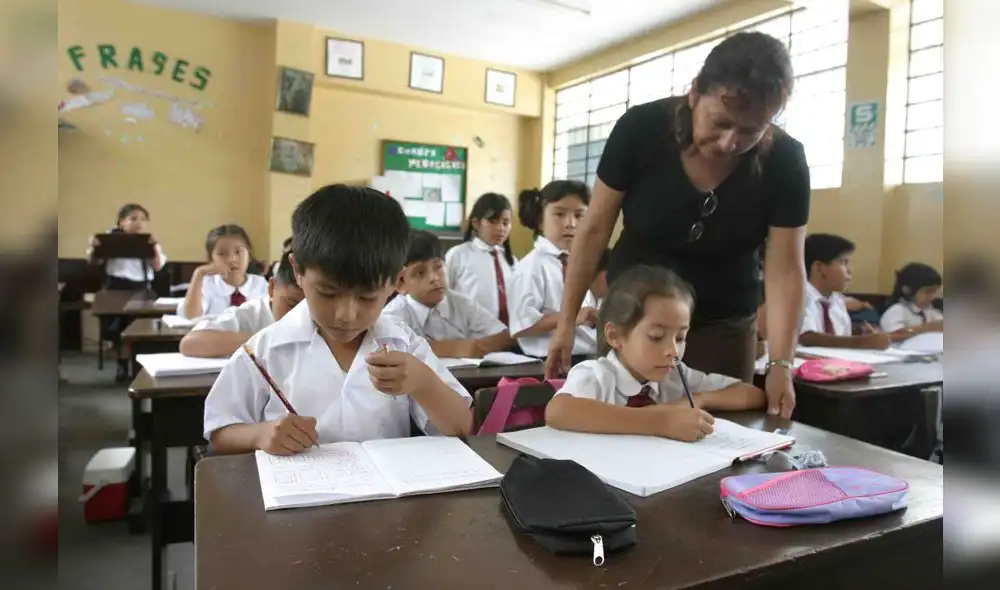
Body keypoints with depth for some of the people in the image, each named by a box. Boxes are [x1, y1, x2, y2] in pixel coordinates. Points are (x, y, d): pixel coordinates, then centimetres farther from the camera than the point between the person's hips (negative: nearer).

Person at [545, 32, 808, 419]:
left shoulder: (784, 161, -16)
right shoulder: (641, 129, -19)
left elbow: (785, 270, -14)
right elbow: (595, 228, -11)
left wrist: (781, 364, -25)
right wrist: (566, 321, -9)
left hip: (722, 324, 1)